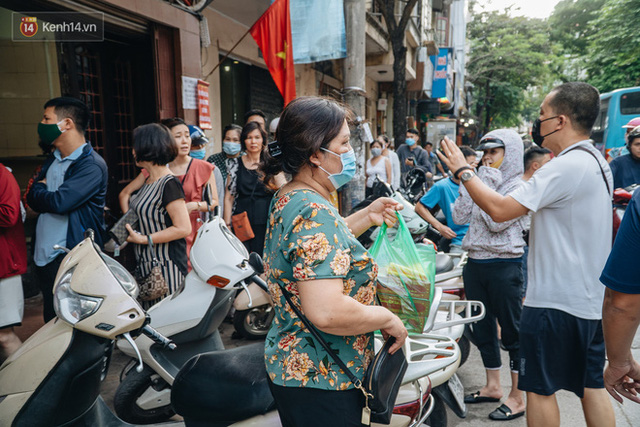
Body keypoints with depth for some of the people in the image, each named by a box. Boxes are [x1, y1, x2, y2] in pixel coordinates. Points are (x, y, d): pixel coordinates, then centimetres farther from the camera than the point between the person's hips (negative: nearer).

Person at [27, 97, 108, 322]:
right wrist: (44, 191, -11)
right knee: (51, 325, 18)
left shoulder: (91, 165, -14)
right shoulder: (52, 160, 14)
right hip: (43, 257, 8)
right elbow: (32, 199, 10)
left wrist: (39, 188, -3)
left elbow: (59, 202, -24)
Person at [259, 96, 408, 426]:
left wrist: (366, 216, 11)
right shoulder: (314, 213, -28)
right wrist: (387, 318, -18)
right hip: (320, 381, -10)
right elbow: (327, 312, -35)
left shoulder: (287, 198, 4)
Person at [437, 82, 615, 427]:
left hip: (554, 301, -9)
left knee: (539, 387, 6)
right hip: (592, 298, 10)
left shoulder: (565, 168, -22)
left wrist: (463, 171, -13)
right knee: (591, 385, 18)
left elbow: (500, 209, -26)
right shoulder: (597, 162, 9)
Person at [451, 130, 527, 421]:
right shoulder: (482, 180, 11)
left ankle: (517, 397, 17)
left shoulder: (518, 185, -9)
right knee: (482, 328, 17)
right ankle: (493, 386, 33)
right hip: (475, 263, 8)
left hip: (504, 265, -7)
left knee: (512, 332, 3)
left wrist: (487, 185, -15)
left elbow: (497, 222, -21)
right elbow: (459, 217, 4)